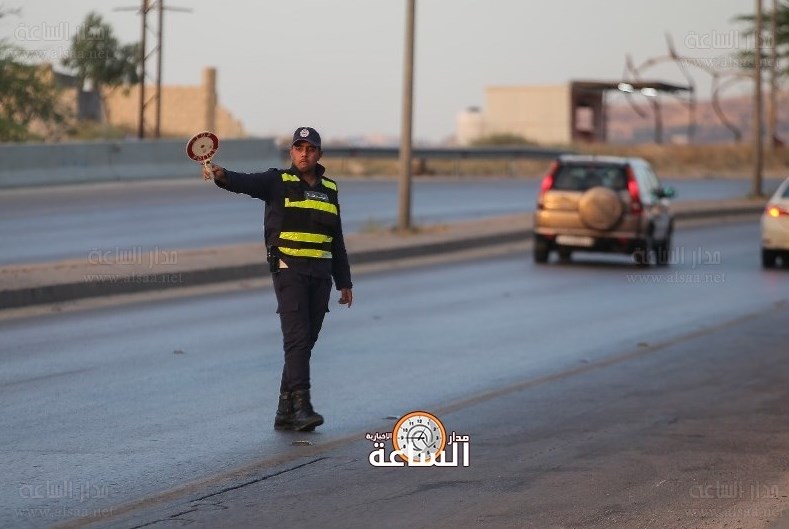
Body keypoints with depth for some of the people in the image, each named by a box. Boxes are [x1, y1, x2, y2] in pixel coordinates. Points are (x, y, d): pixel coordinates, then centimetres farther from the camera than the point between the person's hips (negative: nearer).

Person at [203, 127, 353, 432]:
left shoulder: (329, 189, 15)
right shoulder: (278, 182, 2)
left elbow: (337, 241, 21)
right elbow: (246, 182, -19)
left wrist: (344, 282, 20)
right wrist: (221, 175, -40)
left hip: (321, 274, 5)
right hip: (288, 268, -5)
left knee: (305, 343, 5)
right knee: (297, 338, -15)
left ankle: (286, 412, 10)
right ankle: (301, 406, -20)